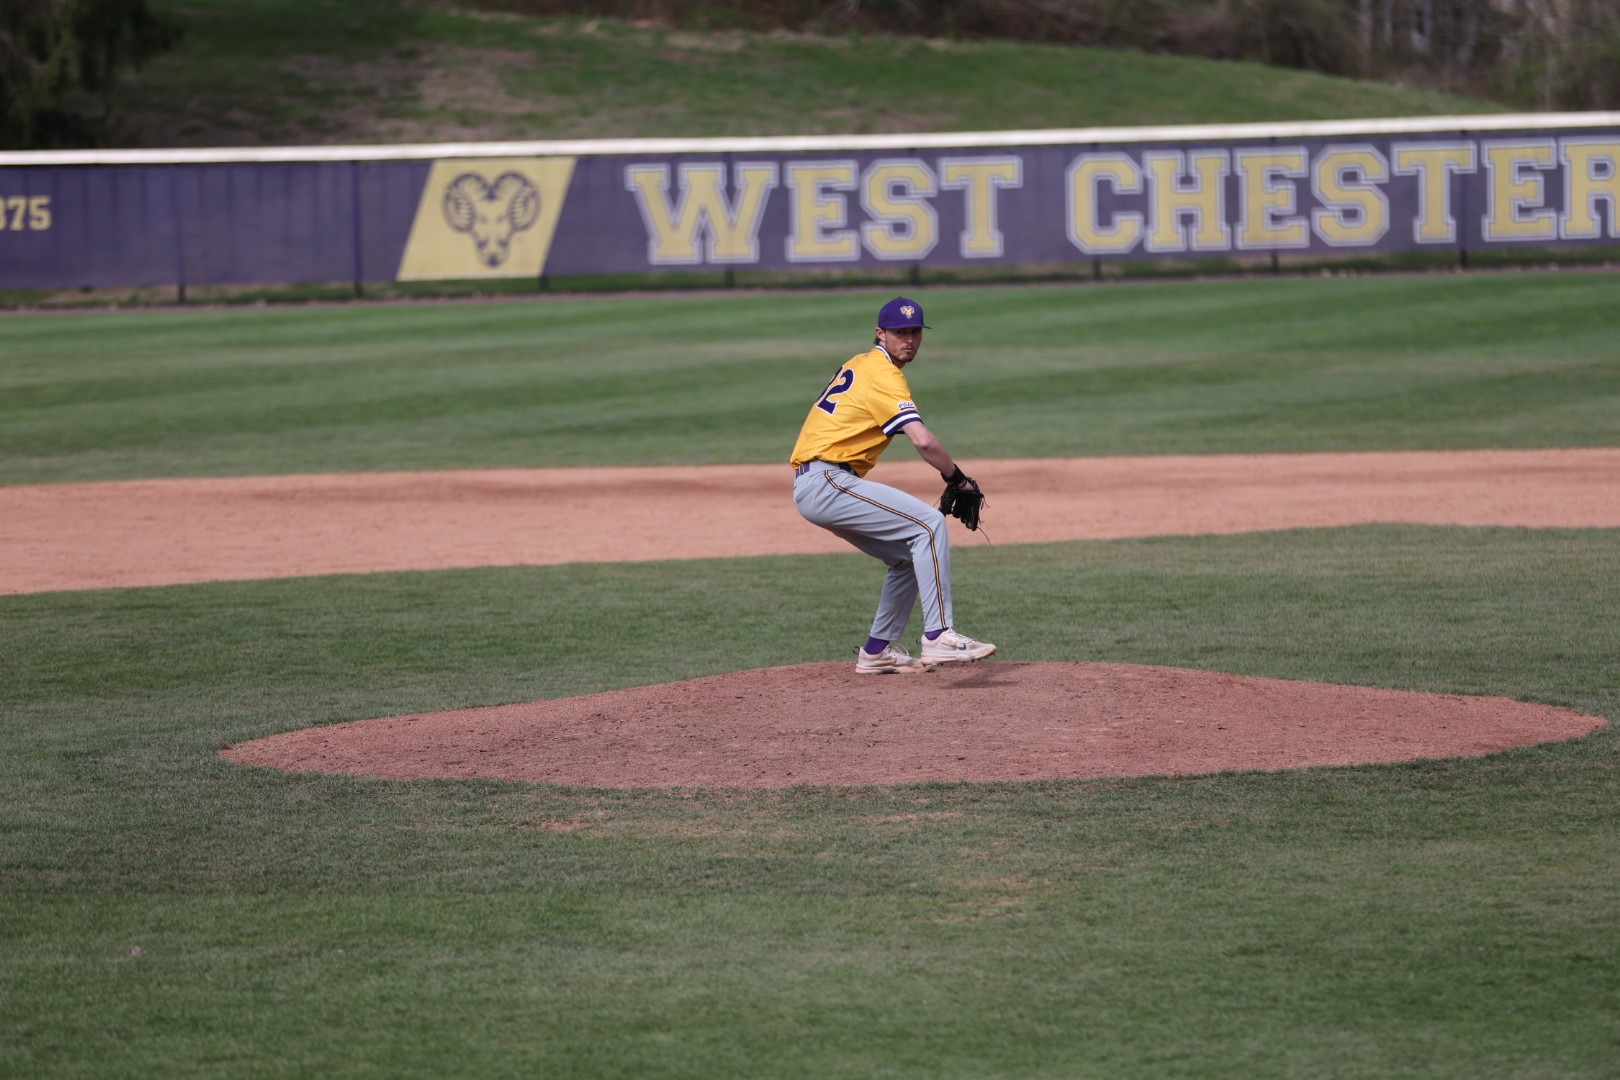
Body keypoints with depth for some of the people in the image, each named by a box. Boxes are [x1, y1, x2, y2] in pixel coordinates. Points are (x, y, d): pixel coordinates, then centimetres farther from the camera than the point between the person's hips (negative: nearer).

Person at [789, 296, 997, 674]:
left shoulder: (858, 364, 20)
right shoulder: (884, 375, -11)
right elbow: (924, 441, -23)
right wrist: (958, 480, -9)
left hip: (808, 486, 10)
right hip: (826, 483, -10)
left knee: (908, 557, 16)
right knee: (928, 523, -17)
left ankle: (877, 652, 20)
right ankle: (938, 636, -24)